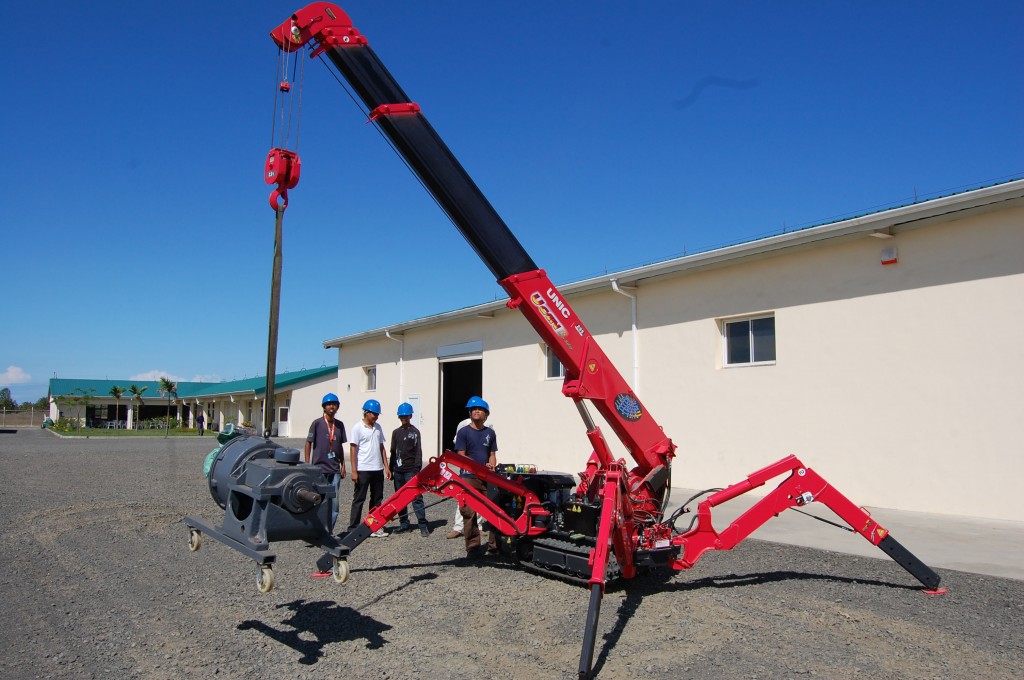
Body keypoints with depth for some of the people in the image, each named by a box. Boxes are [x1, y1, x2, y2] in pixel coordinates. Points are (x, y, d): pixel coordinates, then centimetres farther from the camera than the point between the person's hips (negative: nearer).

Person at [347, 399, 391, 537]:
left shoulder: (378, 427, 11)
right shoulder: (358, 428, -7)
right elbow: (353, 450, -9)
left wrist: (386, 467, 10)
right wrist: (354, 471, -14)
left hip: (377, 469, 6)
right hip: (363, 470, -6)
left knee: (377, 499, 11)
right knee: (359, 499, 1)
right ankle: (353, 528, 8)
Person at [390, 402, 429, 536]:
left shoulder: (414, 432, -1)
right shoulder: (396, 432, 13)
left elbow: (418, 452, -5)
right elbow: (393, 452, 17)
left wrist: (417, 470, -12)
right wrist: (391, 469, 13)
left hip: (411, 470, -5)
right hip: (398, 470, 5)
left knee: (416, 497, -9)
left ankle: (422, 525, -9)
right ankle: (404, 524, 17)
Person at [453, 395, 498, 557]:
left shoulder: (490, 433, 14)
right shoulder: (463, 432, 1)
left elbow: (492, 454, 16)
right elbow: (461, 456, -4)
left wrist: (491, 466, -7)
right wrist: (481, 466, -14)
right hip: (469, 478, -3)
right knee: (469, 513, -3)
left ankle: (494, 545, 13)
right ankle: (472, 548, 4)